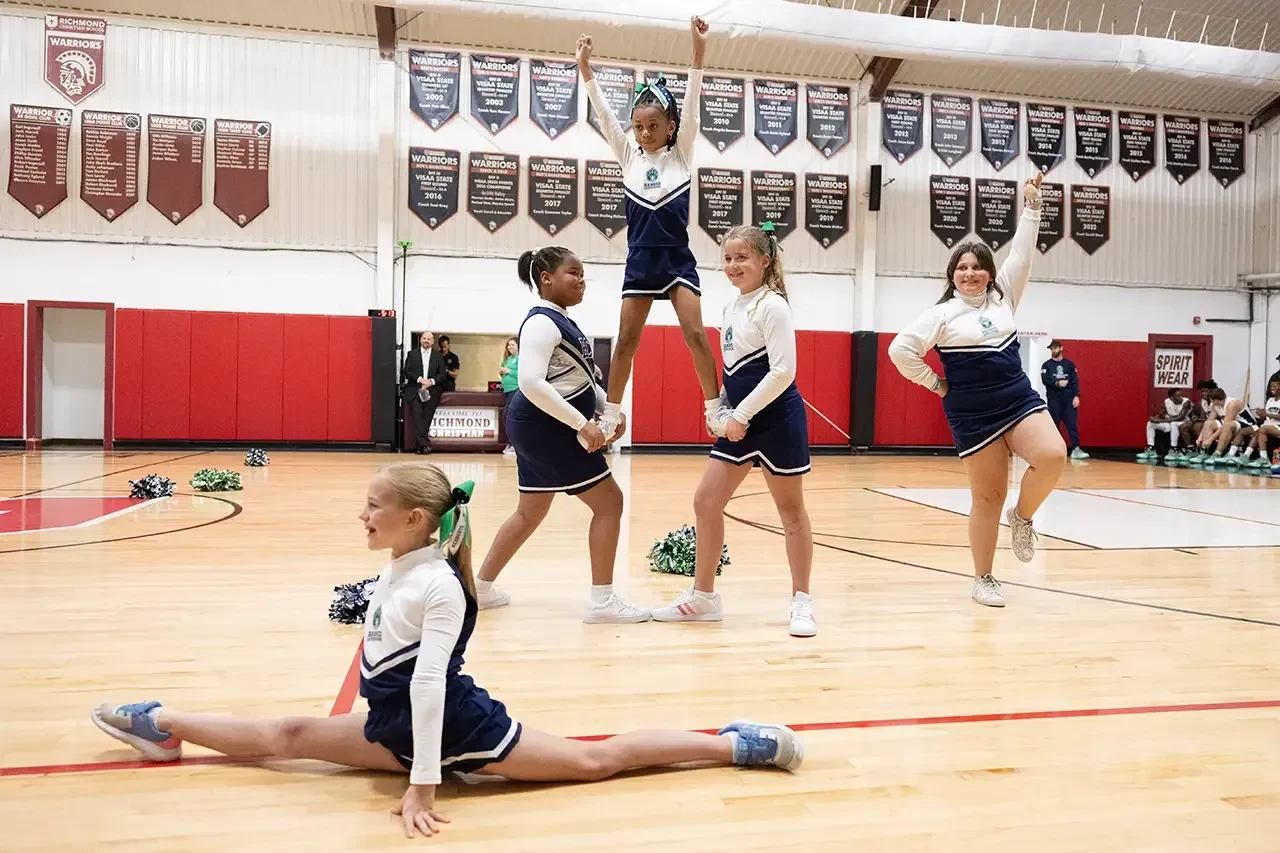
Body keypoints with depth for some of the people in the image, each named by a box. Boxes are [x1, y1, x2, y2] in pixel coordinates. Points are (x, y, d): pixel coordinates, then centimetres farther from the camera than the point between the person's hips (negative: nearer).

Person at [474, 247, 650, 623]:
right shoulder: (542, 322, -17)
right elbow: (531, 382, -30)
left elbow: (581, 377, 23)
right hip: (546, 427, -11)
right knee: (608, 502, -4)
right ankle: (602, 601, 0)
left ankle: (481, 588, 27)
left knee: (530, 512, 19)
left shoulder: (561, 321, 15)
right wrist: (582, 424, -29)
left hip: (538, 427, 11)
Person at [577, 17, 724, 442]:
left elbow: (691, 108, -10)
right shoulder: (629, 156, 5)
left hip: (677, 259, -2)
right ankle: (611, 412, 13)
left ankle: (715, 408, -1)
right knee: (626, 341, 4)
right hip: (640, 260, 2)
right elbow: (604, 114, -3)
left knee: (695, 333, -8)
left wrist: (698, 51, -21)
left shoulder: (681, 154, 1)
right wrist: (585, 67, -15)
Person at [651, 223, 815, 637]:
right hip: (742, 421, 8)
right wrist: (729, 413, 14)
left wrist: (742, 414, -19)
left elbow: (783, 371, -20)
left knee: (790, 510, 4)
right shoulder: (732, 308, 12)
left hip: (777, 420, -8)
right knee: (706, 501, 6)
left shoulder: (772, 305, -12)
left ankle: (801, 601, 17)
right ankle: (703, 597, 17)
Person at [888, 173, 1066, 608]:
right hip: (974, 415, -4)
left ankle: (1022, 516, 7)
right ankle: (983, 579, 16)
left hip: (1020, 399, 4)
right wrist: (935, 383, -4)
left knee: (1052, 457, -23)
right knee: (988, 496, 0)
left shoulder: (1003, 296, 10)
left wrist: (1031, 206, 4)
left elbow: (1021, 254, 7)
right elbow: (901, 349, -10)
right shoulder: (943, 314, -4)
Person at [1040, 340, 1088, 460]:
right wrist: (1057, 383, -24)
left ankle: (1076, 449, -14)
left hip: (1069, 398, 1)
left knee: (1072, 424, -8)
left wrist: (1076, 396, -8)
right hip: (1053, 398, -1)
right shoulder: (1046, 365, 7)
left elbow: (1075, 381, 4)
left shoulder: (1069, 364, 10)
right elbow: (1045, 380, -8)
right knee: (1054, 425, 2)